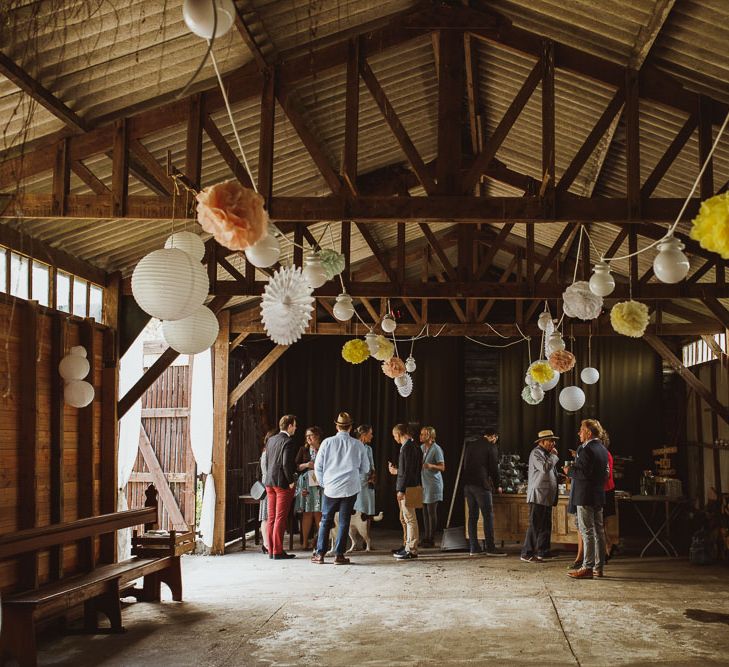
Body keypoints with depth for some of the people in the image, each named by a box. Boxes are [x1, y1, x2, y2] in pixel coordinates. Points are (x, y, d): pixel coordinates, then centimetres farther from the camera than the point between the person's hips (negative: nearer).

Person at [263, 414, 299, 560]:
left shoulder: (270, 440, 10)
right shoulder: (288, 441, -14)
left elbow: (267, 461, 14)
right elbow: (286, 464, -21)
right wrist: (291, 481, -12)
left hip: (269, 482, 7)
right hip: (283, 483, -7)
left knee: (271, 518, 11)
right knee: (280, 518, -4)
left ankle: (271, 550, 14)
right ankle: (278, 552, -2)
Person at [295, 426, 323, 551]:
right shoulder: (303, 450, 9)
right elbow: (296, 466, 6)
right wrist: (306, 465, -11)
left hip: (319, 484, 0)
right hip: (306, 484, 0)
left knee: (318, 513, -1)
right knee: (307, 513, -2)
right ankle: (305, 543, 2)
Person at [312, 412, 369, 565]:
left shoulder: (327, 442, -3)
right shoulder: (357, 445, -3)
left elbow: (318, 466, 1)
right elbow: (365, 468, 6)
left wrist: (323, 483, 14)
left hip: (331, 488, 0)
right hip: (350, 488, 0)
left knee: (325, 521, 10)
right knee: (344, 521, 5)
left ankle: (320, 554, 10)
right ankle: (339, 555, 3)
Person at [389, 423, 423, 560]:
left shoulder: (407, 447, -16)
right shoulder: (414, 446, 14)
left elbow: (408, 470, -20)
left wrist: (401, 490, -20)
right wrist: (396, 471, 29)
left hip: (408, 488, -10)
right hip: (408, 487, 10)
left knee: (410, 519, -5)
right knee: (404, 518, 17)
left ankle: (412, 551, -1)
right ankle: (408, 546, 23)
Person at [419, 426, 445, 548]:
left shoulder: (436, 449, -11)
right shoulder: (421, 448, 12)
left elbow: (442, 467, -12)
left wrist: (431, 466, -27)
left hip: (433, 483, -7)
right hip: (423, 483, 7)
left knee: (432, 512, -5)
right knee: (425, 512, 9)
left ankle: (431, 539, -1)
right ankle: (426, 537, 15)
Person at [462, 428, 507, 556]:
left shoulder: (470, 445, 14)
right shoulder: (491, 447, -4)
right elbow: (493, 468, -4)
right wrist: (497, 485, 9)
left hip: (467, 484, 7)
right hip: (481, 484, -7)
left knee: (472, 516, 10)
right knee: (488, 516, -3)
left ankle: (473, 548, 10)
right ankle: (491, 548, -5)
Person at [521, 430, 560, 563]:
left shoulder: (546, 453, 18)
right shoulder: (536, 453, -11)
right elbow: (545, 468, -26)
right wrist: (554, 455, -14)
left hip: (547, 496, 10)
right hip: (538, 495, -10)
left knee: (545, 525, 12)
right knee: (535, 525, -9)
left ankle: (542, 552, 19)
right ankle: (527, 554, -6)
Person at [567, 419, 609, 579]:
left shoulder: (588, 450, -17)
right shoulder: (602, 449, 13)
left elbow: (584, 473, -23)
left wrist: (569, 471, -6)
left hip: (586, 497, -9)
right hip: (599, 495, 9)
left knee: (587, 533, -7)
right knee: (598, 531, 11)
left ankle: (587, 568, -6)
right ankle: (598, 567, 15)